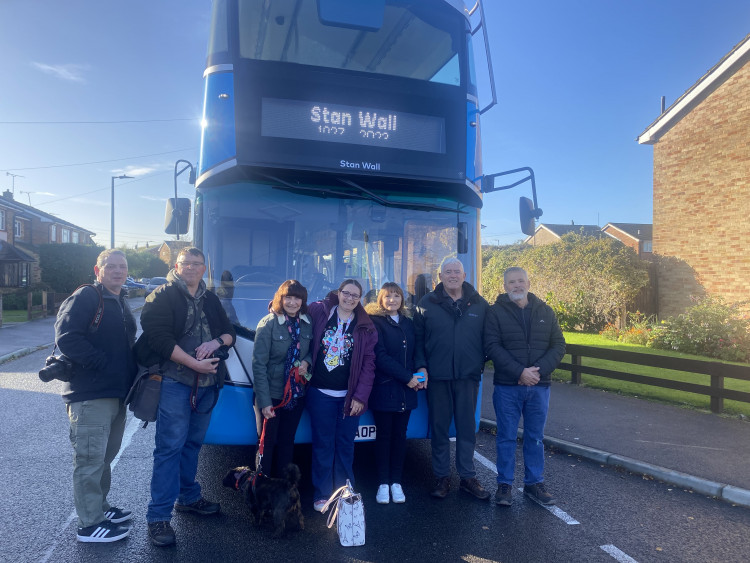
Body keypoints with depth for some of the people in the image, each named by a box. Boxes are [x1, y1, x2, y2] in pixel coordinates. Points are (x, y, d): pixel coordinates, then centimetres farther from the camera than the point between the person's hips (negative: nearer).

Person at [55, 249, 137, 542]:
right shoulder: (86, 297, -12)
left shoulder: (120, 303, 16)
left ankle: (99, 507, 36)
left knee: (105, 456, 21)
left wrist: (129, 373, 9)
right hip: (90, 395, -9)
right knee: (90, 459, -1)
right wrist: (102, 364, -22)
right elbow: (66, 337, -23)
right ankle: (89, 524, 11)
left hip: (116, 394, 9)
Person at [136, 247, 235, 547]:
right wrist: (194, 364, -18)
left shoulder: (210, 300, 15)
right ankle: (158, 517, 4)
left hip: (207, 382, 6)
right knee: (170, 446, -5)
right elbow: (159, 338, -15)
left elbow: (229, 333, 14)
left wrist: (216, 342, -9)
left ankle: (188, 497, 32)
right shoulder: (162, 297, -4)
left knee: (193, 443, 17)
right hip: (175, 381, -6)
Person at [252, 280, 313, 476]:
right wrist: (264, 401, -17)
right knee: (267, 444, 6)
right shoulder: (268, 324, -12)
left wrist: (306, 361, -8)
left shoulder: (307, 323, 1)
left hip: (297, 394, 4)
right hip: (272, 396, -4)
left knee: (287, 444, 15)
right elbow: (259, 365, -14)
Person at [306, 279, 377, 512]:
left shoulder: (365, 326, 1)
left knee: (345, 445, 10)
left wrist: (360, 396, -6)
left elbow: (368, 363, -1)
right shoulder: (319, 312, -2)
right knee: (322, 445, 6)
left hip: (349, 395, 1)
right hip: (320, 393, -1)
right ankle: (321, 494, 20)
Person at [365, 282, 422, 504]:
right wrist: (407, 377, -15)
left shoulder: (408, 323, 13)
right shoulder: (375, 322, -5)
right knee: (384, 435, 4)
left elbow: (415, 353, 15)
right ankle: (383, 483, 15)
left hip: (406, 390, 5)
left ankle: (396, 482, 19)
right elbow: (380, 357, -13)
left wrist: (419, 375, -5)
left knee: (400, 435, 9)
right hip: (384, 389, -4)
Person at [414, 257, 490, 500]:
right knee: (439, 428, 8)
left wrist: (481, 364, 1)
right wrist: (421, 366, -5)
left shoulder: (479, 304, 5)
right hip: (437, 377, -1)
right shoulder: (427, 303, 2)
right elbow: (418, 338, 3)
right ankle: (442, 477, 21)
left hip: (468, 376, 1)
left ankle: (468, 476, 23)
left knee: (467, 428, 10)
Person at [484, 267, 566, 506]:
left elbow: (558, 345, 3)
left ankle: (534, 482, 26)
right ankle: (504, 484, 18)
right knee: (506, 437, 6)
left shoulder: (545, 312, 7)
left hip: (539, 386, 3)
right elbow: (492, 347, -11)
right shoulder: (495, 312, -3)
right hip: (507, 386, -3)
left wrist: (539, 371, -12)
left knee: (535, 437, 13)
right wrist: (520, 372, -19)